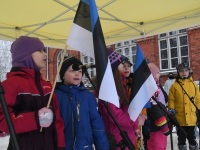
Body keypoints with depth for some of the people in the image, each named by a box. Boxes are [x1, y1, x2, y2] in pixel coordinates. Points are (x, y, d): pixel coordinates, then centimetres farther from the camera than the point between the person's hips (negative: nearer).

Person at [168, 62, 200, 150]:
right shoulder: (174, 86, -2)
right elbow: (171, 100, -1)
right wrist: (171, 109, -14)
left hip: (192, 117, 1)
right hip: (180, 117, -1)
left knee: (192, 137, 12)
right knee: (181, 138, 12)